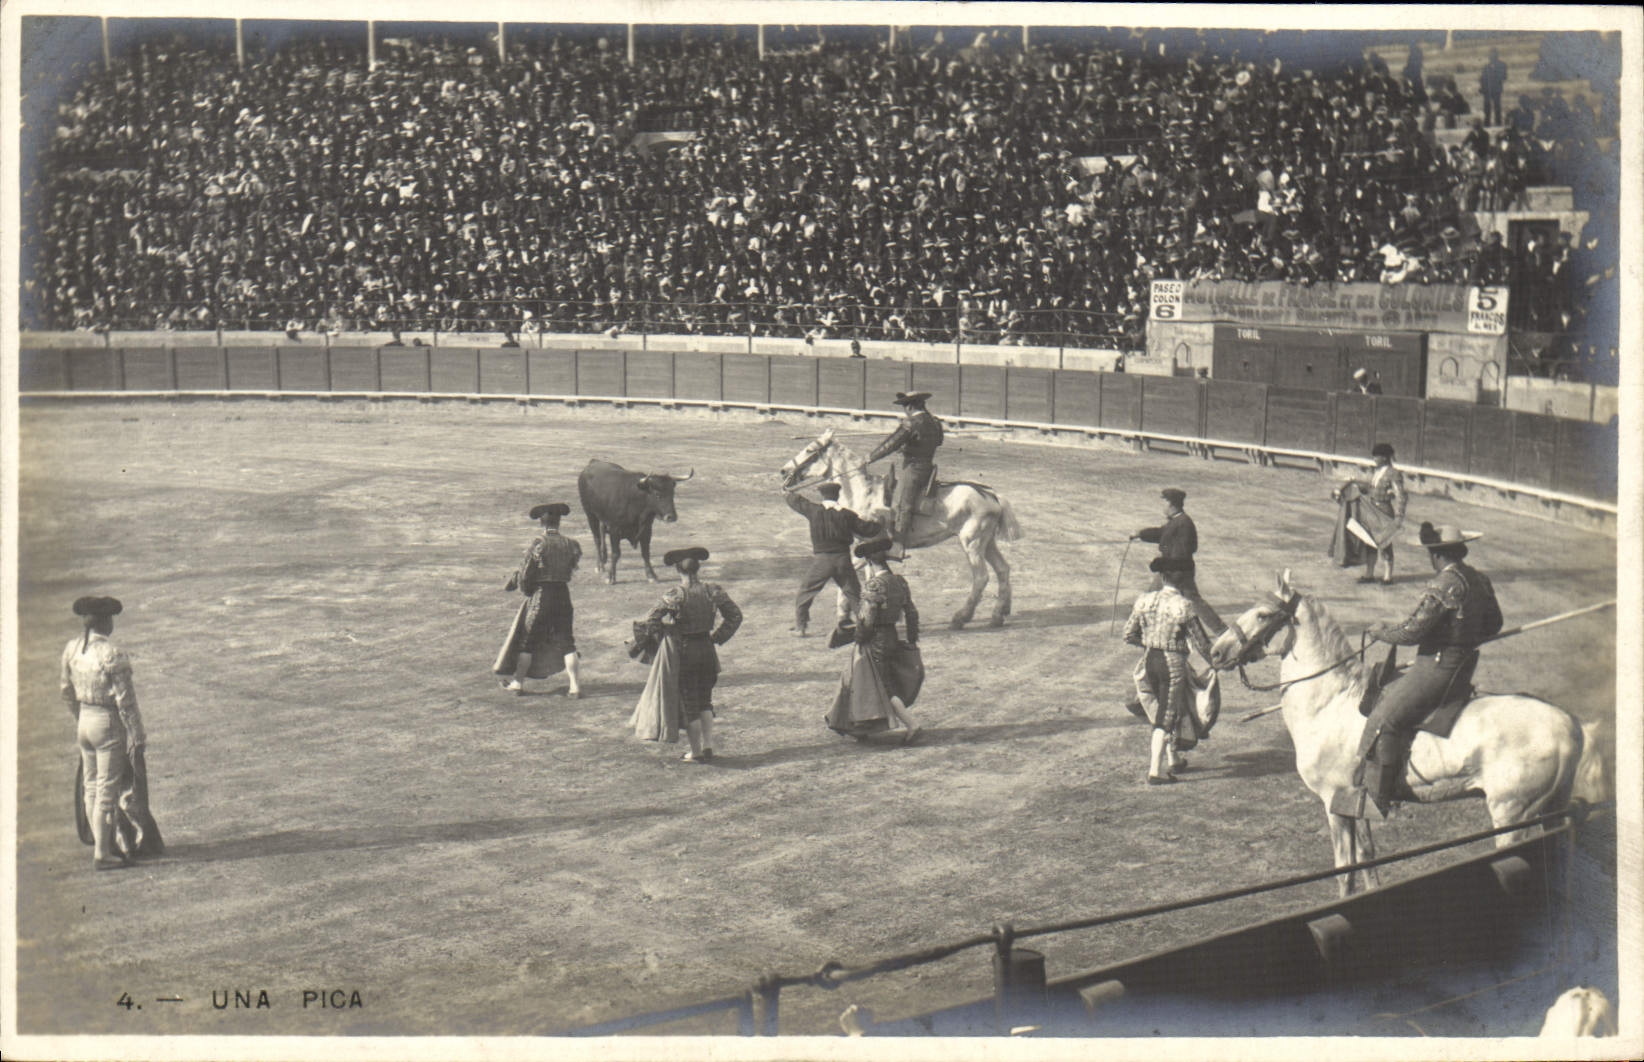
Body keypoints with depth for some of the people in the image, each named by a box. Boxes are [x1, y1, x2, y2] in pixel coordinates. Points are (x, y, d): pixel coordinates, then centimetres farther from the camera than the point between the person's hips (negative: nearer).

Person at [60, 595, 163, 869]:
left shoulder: (71, 649, 0)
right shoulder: (112, 654, -21)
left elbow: (66, 688, 12)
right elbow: (125, 700, -18)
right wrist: (137, 736, -10)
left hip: (84, 721, 7)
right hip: (108, 724, -7)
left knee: (91, 786, 17)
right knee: (108, 790, 1)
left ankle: (100, 843, 30)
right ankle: (103, 855, 6)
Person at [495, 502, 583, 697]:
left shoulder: (537, 545, -13)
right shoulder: (571, 545, -1)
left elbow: (525, 575, -10)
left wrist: (527, 591, 13)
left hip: (540, 595, -3)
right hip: (563, 594, 3)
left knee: (527, 640, 12)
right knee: (566, 642, 9)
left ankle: (517, 682, 21)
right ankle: (575, 686, 2)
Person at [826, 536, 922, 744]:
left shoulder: (873, 586, -20)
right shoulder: (899, 582, 3)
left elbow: (867, 621, -21)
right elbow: (911, 614, 7)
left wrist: (856, 636, -5)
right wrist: (912, 643, 15)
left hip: (874, 641, -8)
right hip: (892, 638, 8)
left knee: (884, 687, 0)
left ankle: (911, 724, -9)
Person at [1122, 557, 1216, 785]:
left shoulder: (1145, 600, -2)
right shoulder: (1183, 606, -16)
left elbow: (1129, 635, 5)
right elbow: (1199, 641, -9)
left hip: (1150, 660, 5)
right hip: (1173, 663, -5)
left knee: (1166, 709, 23)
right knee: (1166, 717, 1)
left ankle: (1171, 762, 30)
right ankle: (1155, 772, -2)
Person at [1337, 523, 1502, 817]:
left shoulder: (1444, 586, -22)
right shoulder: (1480, 580, 7)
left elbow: (1412, 631, -21)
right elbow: (1493, 624, 19)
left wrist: (1381, 630, -4)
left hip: (1437, 668, -10)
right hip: (1465, 667, 10)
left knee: (1384, 721, -10)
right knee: (1389, 694, 23)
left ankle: (1372, 795, -13)